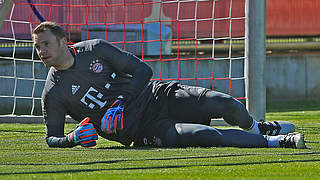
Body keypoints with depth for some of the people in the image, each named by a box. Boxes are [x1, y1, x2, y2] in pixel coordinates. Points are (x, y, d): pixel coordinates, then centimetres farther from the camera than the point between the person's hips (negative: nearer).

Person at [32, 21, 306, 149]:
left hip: (157, 97, 3)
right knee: (203, 135, -27)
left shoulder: (96, 49, -2)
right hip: (140, 129, -3)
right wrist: (74, 138, -25)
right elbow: (52, 138, -1)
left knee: (222, 104, -16)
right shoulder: (53, 94, -6)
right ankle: (273, 142, -14)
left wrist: (119, 105, -16)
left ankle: (257, 128, 18)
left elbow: (143, 70, -1)